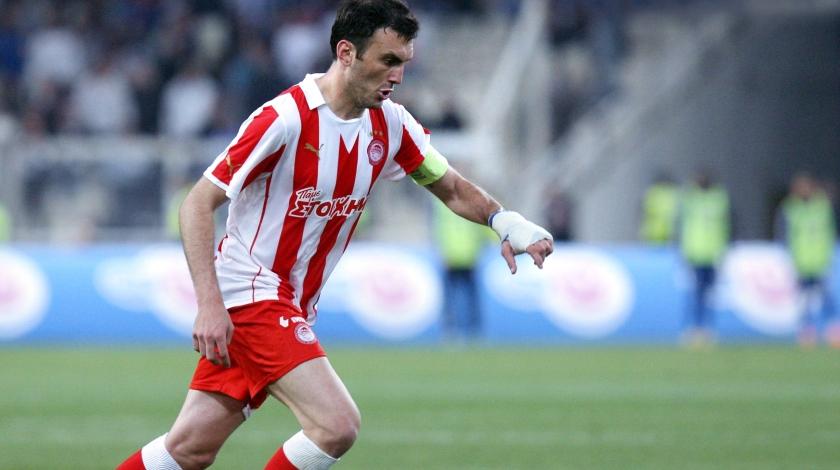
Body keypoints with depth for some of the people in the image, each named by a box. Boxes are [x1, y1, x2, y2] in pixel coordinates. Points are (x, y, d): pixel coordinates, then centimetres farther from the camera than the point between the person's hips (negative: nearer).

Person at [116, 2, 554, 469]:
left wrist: (504, 220, -8)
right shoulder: (285, 119, -19)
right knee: (338, 425, -21)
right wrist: (210, 304, -24)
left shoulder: (390, 124, 2)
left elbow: (451, 188, 14)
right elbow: (197, 205, -16)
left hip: (295, 304, 7)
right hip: (251, 291, -7)